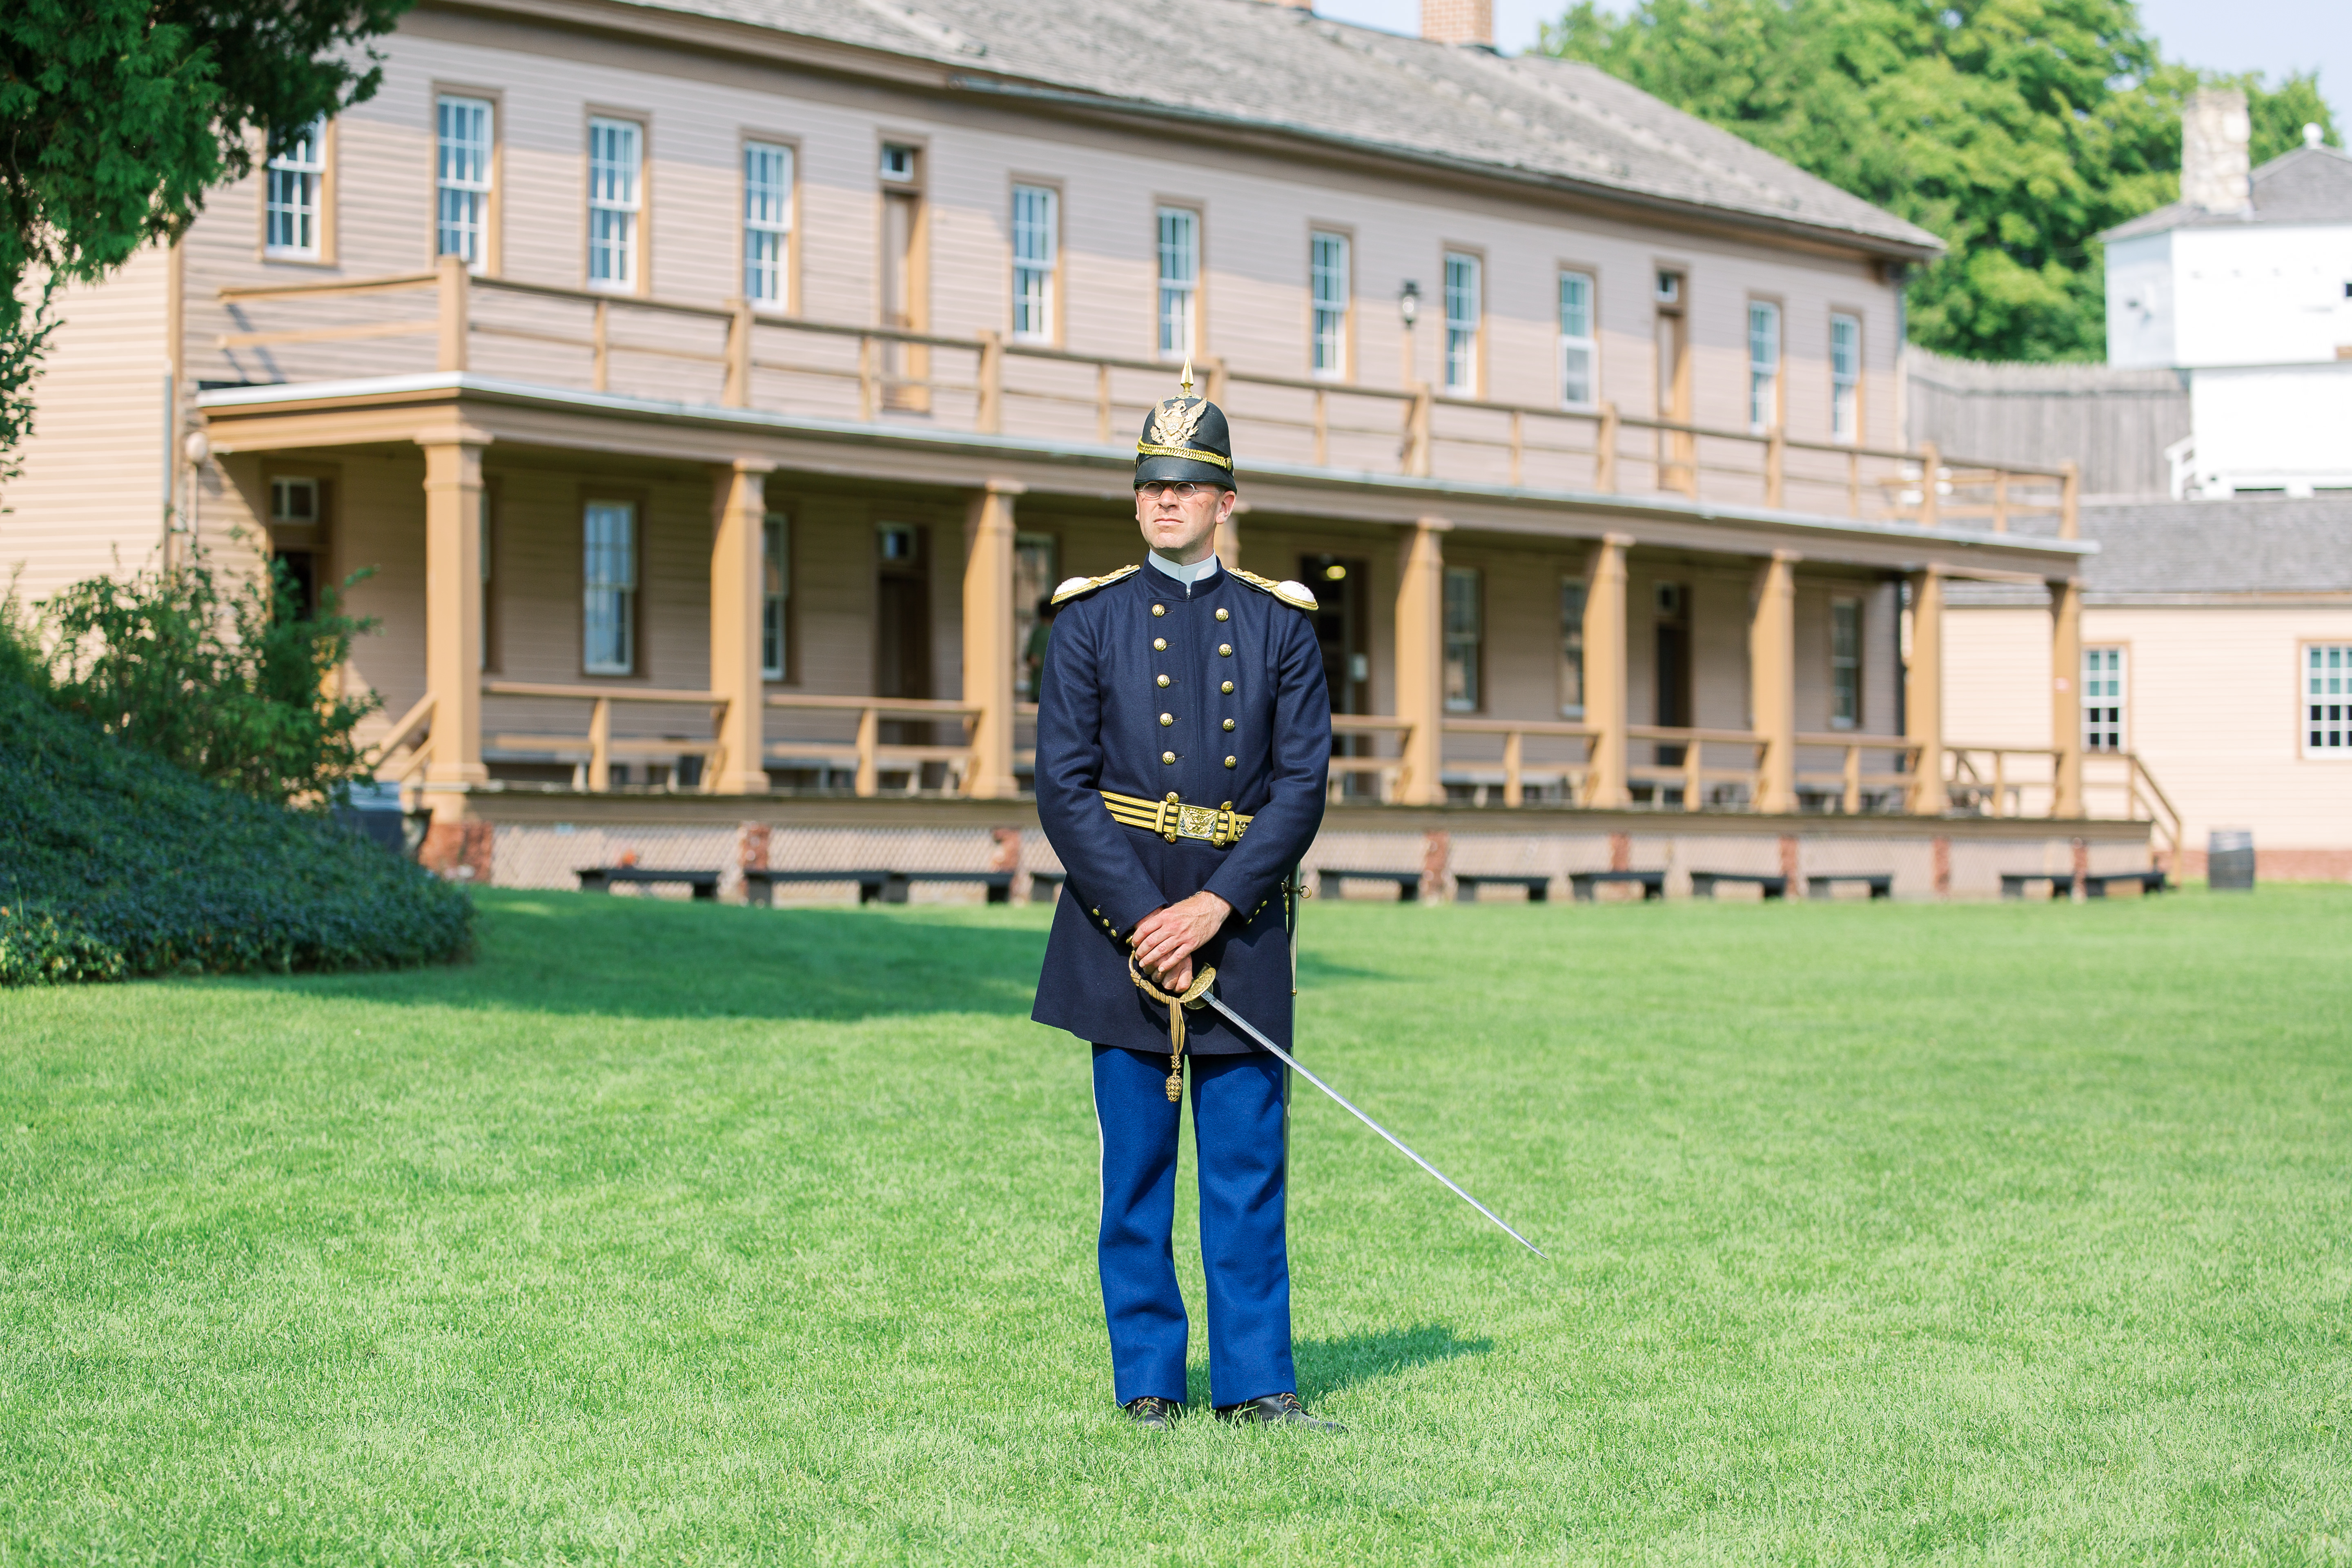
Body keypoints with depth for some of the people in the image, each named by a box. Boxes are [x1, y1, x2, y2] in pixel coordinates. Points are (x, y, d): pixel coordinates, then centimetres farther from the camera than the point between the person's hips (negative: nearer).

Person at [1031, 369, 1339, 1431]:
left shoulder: (1280, 625, 7)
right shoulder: (1091, 620, 4)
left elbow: (1302, 785, 1)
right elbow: (1063, 785, -2)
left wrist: (1216, 907, -11)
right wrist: (1143, 920, -12)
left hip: (1241, 923, 1)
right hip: (1121, 916, -1)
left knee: (1250, 1165, 1)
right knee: (1137, 1169, 3)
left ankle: (1256, 1383, 7)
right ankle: (1148, 1383, 11)